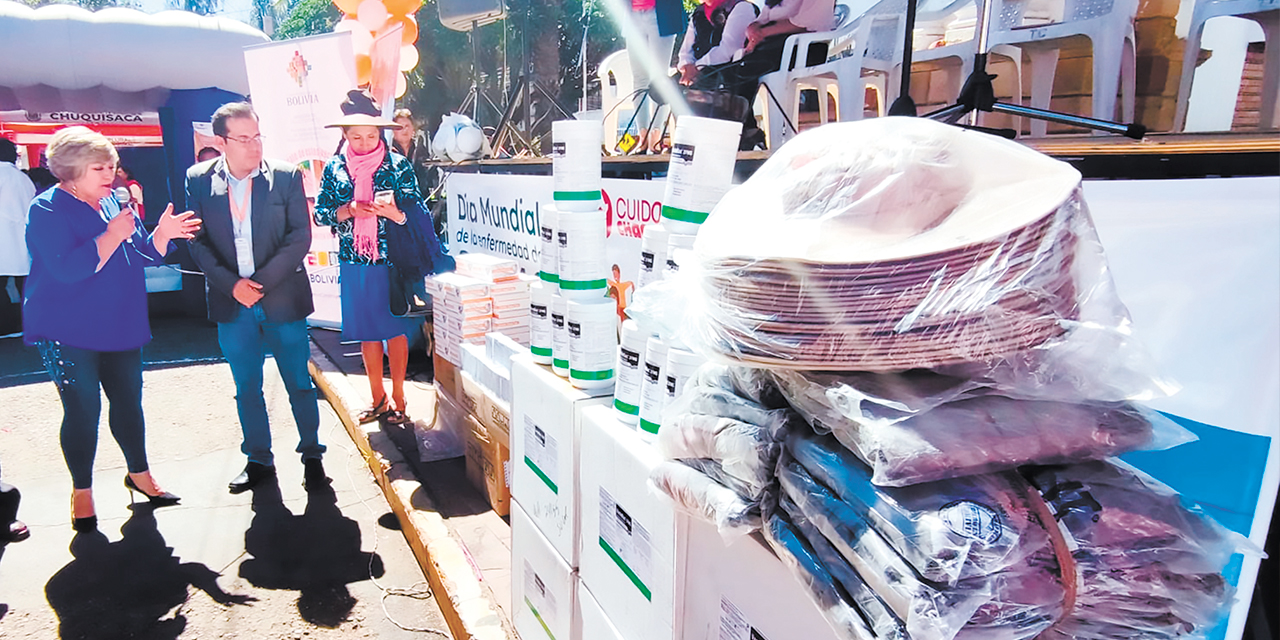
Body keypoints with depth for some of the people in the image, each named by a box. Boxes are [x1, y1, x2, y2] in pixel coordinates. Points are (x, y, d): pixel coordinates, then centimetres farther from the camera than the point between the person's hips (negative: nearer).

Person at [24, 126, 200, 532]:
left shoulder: (115, 203, 9)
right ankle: (82, 491, 16)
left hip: (119, 328, 6)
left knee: (128, 403, 13)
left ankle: (139, 474, 28)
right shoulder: (48, 210, -11)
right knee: (83, 411, -1)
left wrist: (162, 235, -7)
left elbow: (146, 256, 12)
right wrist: (113, 235, -25)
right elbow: (68, 268, -24)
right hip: (69, 333, -6)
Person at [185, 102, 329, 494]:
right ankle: (259, 461, 27)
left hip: (283, 298, -2)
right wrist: (232, 284, -11)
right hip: (231, 302, 2)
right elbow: (198, 242, 2)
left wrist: (262, 281, -13)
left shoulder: (286, 176, -4)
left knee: (299, 384, 5)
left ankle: (312, 457, 20)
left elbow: (300, 237, -7)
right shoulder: (198, 181, 2)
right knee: (246, 388, 12)